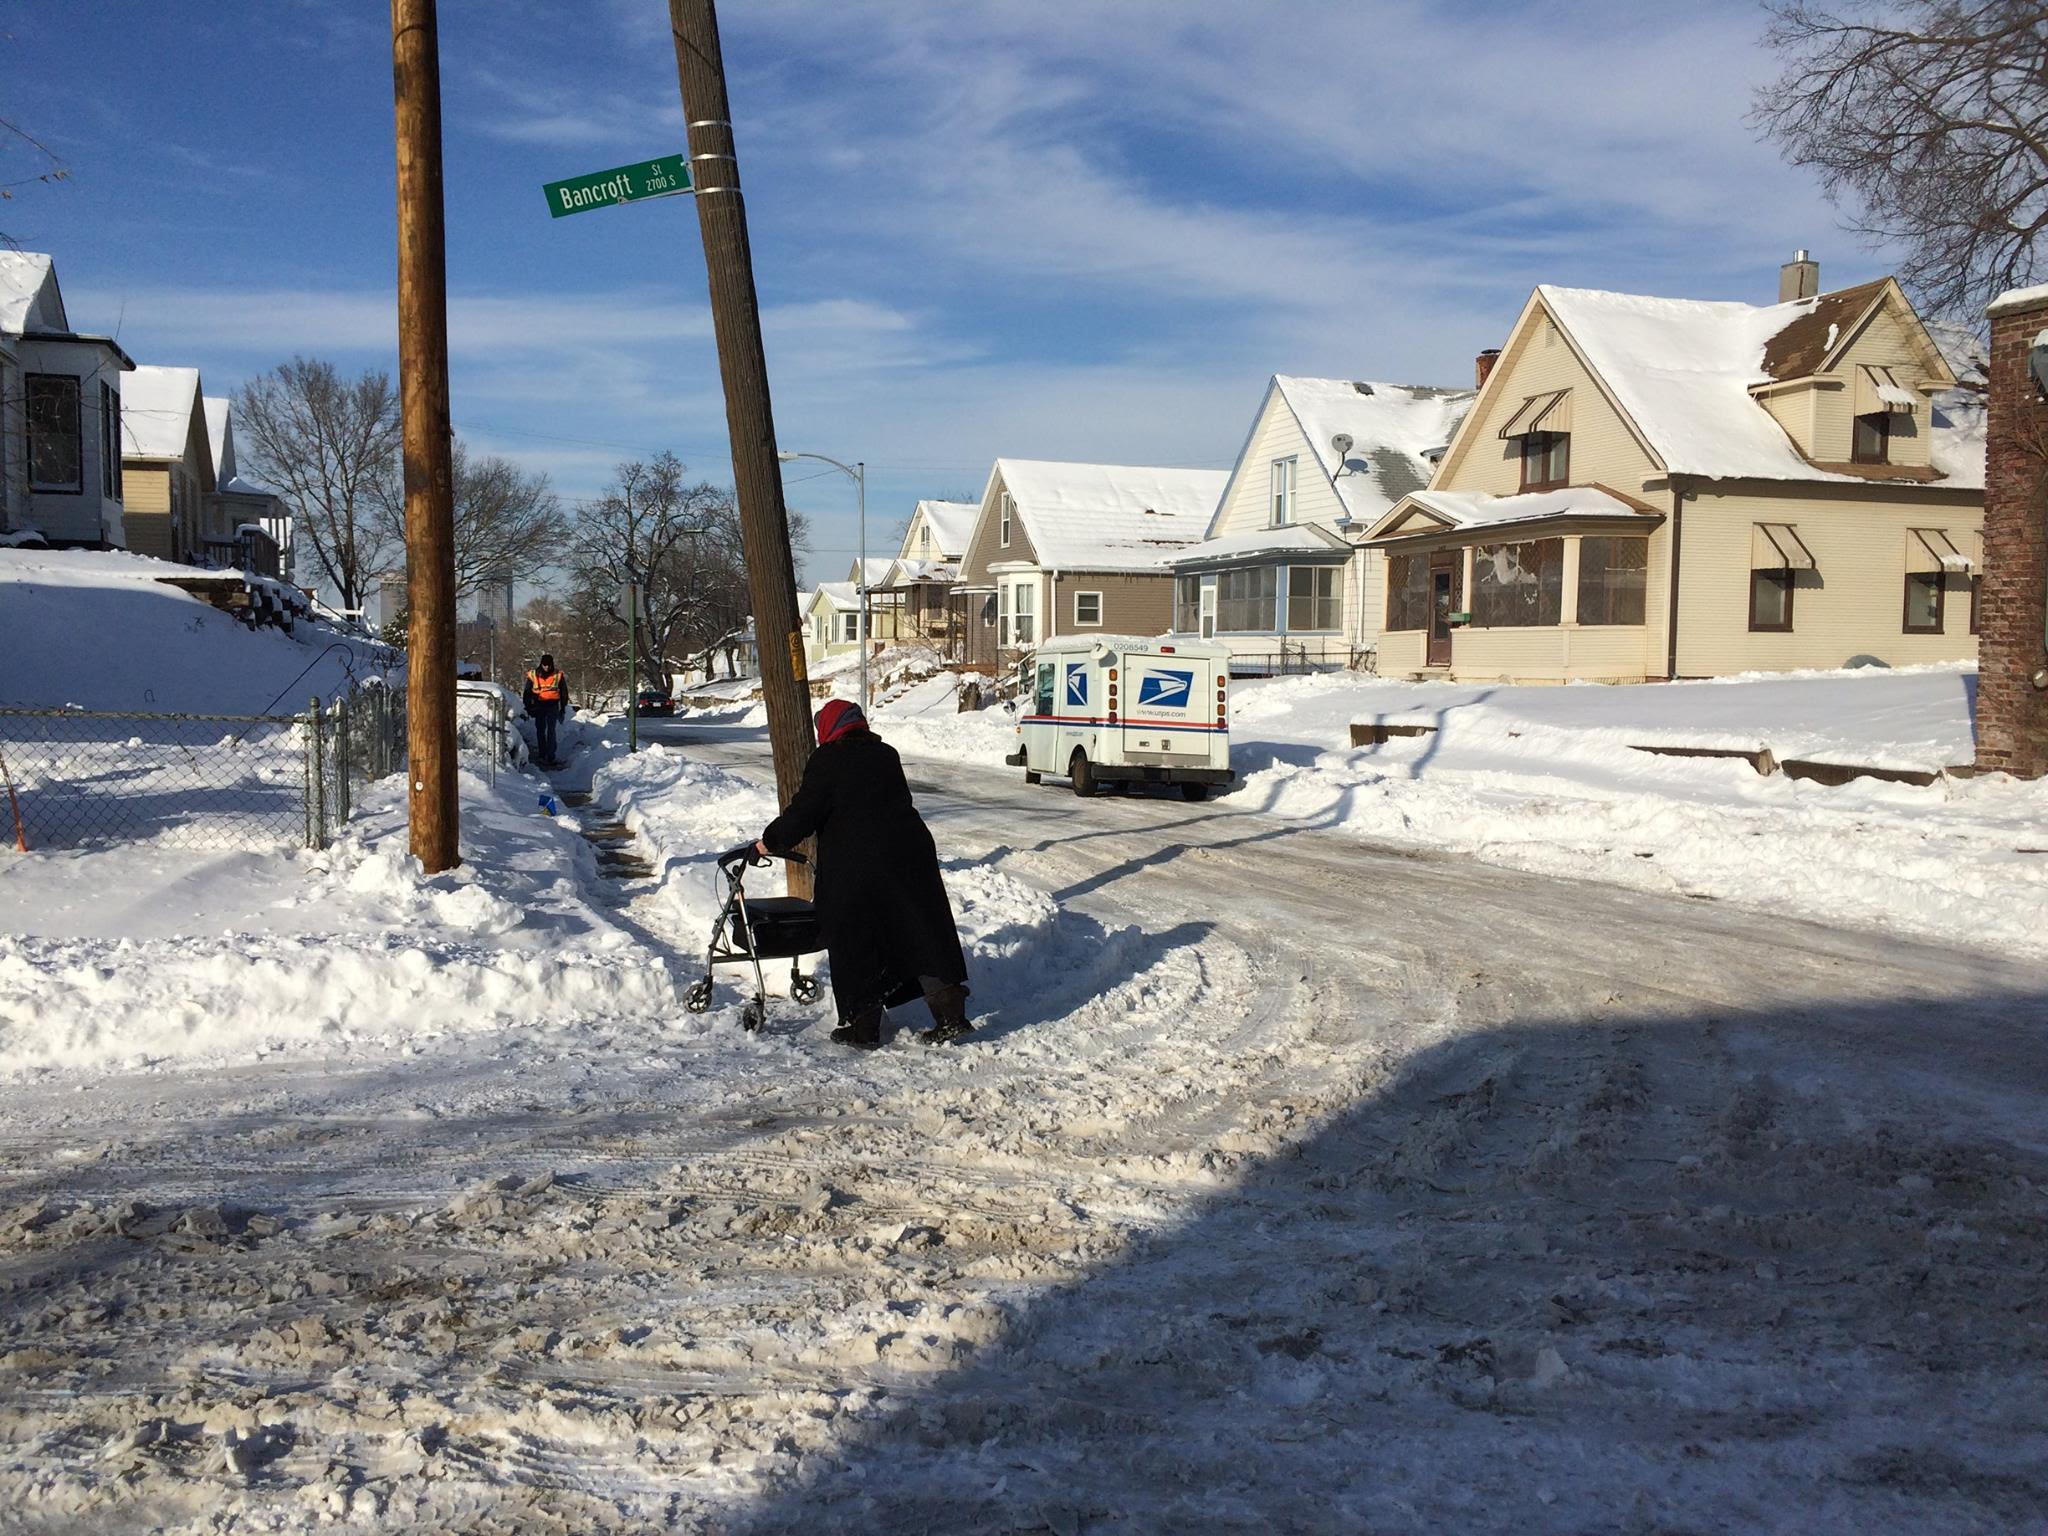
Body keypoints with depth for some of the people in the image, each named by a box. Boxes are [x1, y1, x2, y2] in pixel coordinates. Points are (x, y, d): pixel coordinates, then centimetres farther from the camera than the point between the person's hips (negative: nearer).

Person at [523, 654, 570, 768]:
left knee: (551, 731, -11)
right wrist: (528, 707, 6)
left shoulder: (558, 676, 1)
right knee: (540, 731, 7)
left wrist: (563, 709, 7)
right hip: (539, 706, 2)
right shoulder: (532, 676, 2)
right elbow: (527, 693, 11)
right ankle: (542, 755, 16)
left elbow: (564, 694, 9)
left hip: (553, 706, -2)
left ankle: (550, 757, -15)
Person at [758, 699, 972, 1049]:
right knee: (925, 935, 9)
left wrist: (771, 841, 5)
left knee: (858, 945, 7)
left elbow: (804, 812, -8)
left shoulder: (827, 760, -6)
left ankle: (863, 1028, 12)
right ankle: (951, 1015, 6)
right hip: (911, 854, 5)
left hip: (856, 867, -5)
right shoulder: (886, 754, 13)